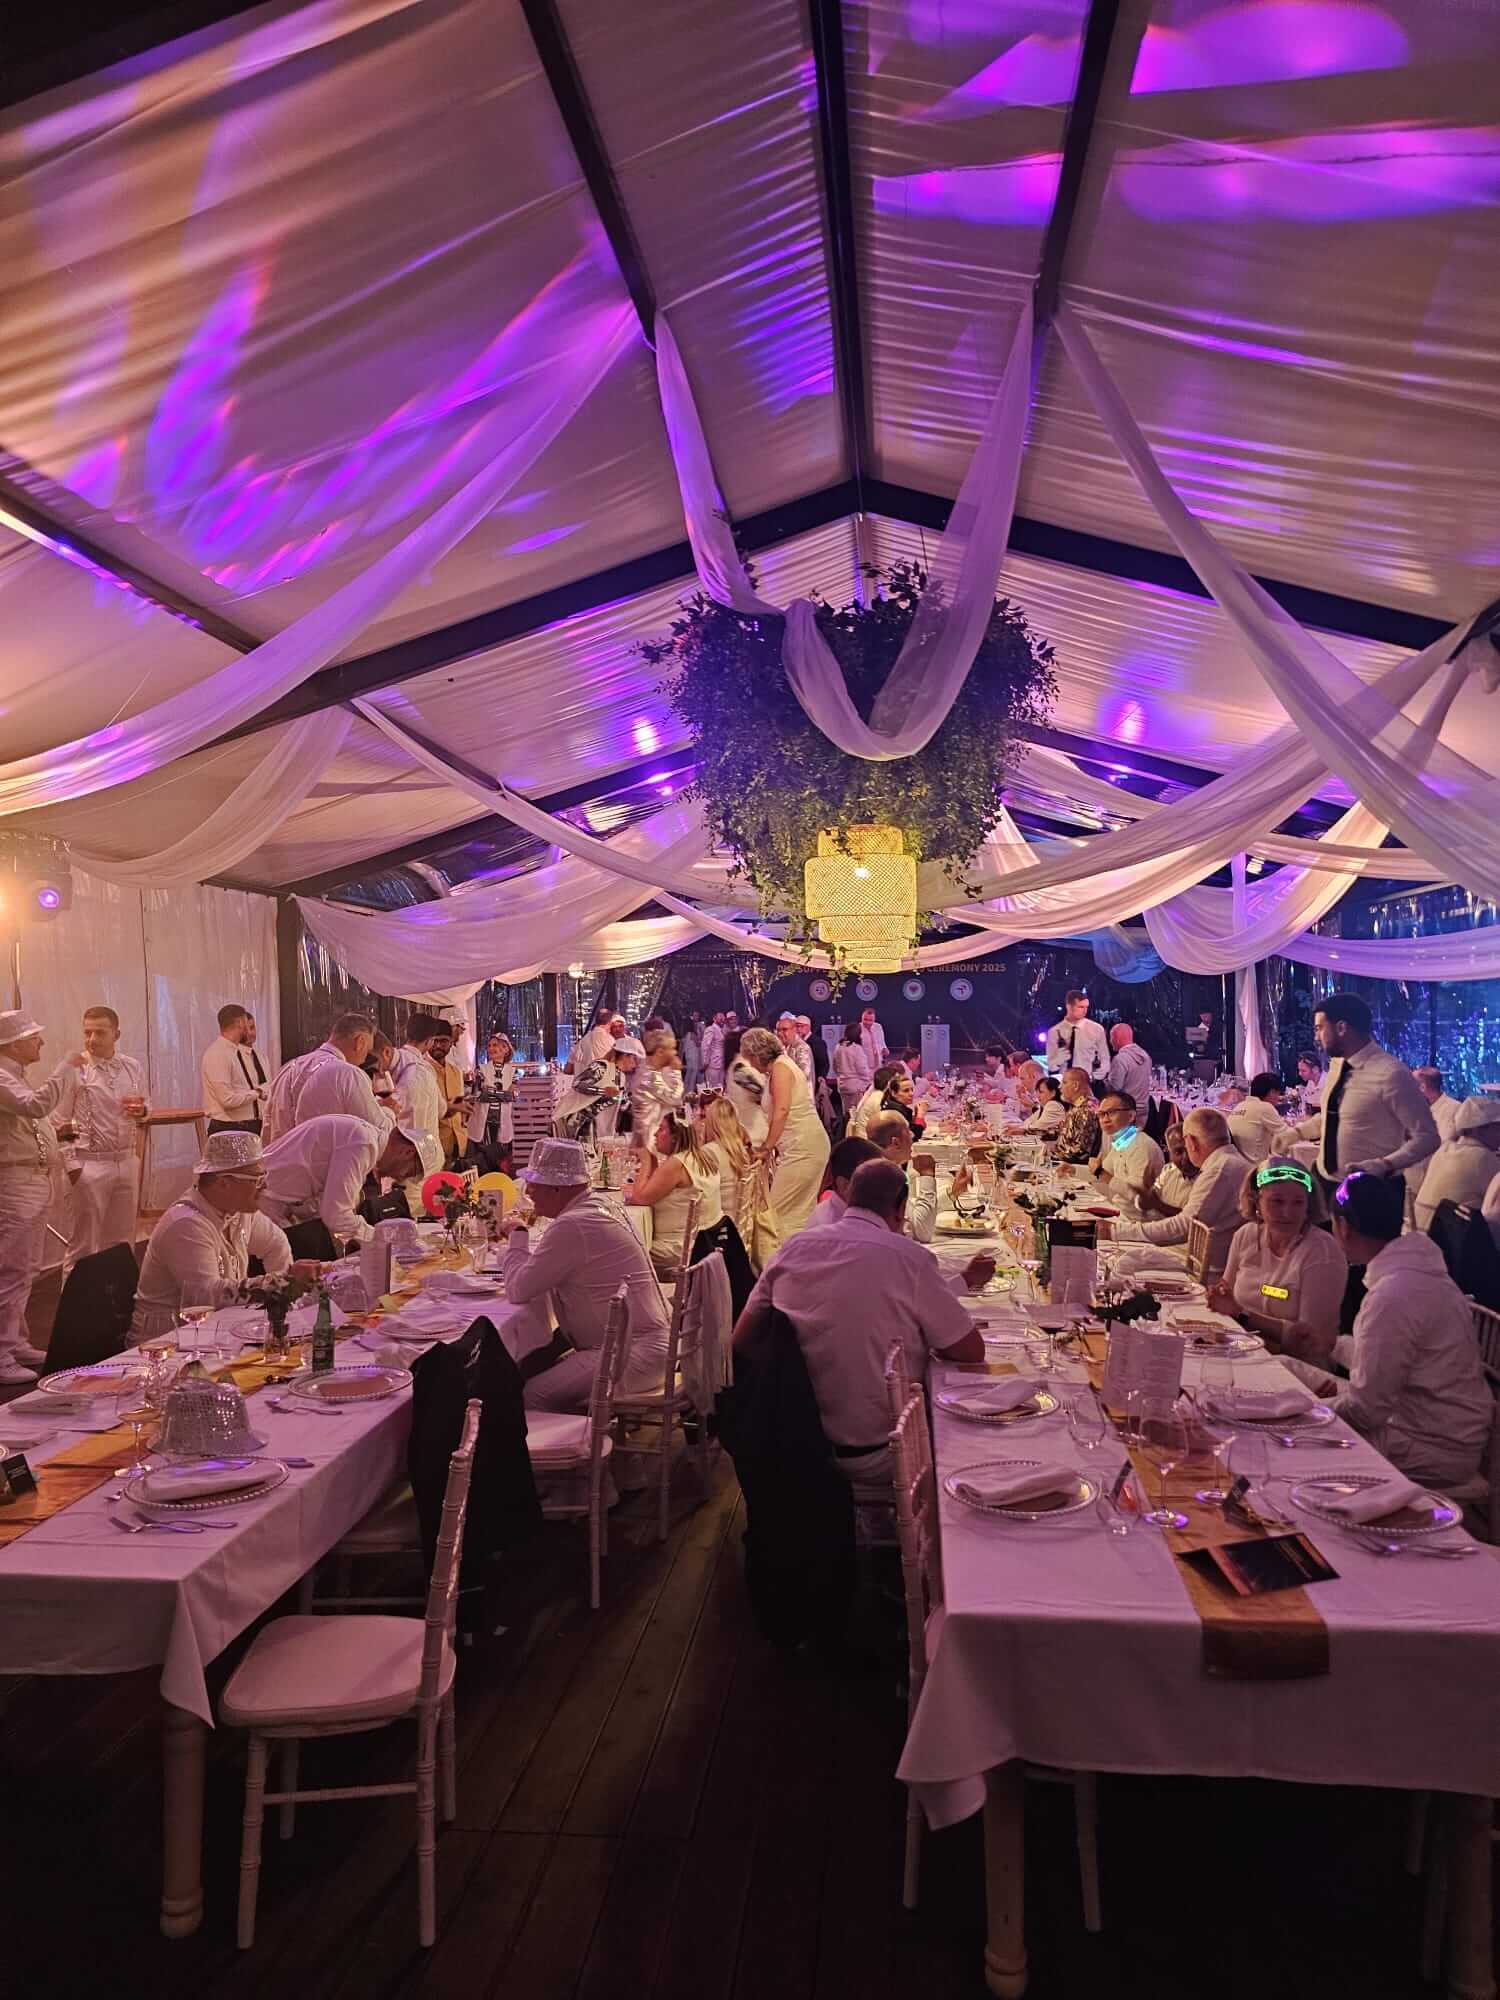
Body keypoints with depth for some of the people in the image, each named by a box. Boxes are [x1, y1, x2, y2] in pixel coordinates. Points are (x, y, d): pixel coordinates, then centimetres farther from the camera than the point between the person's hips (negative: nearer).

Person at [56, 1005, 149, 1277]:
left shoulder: (134, 1068, 6)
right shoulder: (75, 1069, -8)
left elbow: (146, 1111, 18)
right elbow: (57, 1121, -8)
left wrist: (142, 1111, -5)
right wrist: (70, 1163, -12)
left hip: (127, 1161, 5)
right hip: (90, 1163, -5)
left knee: (122, 1241, 13)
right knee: (83, 1244, 3)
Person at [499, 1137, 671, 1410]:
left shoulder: (573, 1226, -21)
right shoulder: (598, 1204, 10)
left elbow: (519, 1291, -16)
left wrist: (516, 1235, -2)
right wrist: (519, 1237, 6)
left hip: (632, 1355, -10)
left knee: (530, 1398, -13)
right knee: (532, 1374, 11)